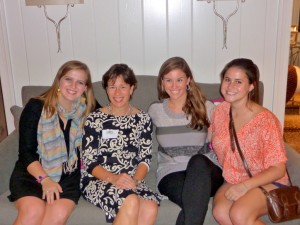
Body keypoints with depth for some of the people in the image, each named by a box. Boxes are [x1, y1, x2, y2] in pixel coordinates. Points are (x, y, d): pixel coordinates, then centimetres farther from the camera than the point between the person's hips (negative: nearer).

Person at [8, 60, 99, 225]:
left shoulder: (87, 110, 3)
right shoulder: (36, 107, -4)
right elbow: (26, 151, -4)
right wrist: (44, 180, -16)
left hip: (68, 176, 2)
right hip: (33, 172, -1)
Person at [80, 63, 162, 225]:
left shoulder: (143, 119, 11)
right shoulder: (95, 119, 2)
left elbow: (145, 159, 7)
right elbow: (89, 162, -2)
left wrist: (135, 179, -12)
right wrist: (113, 178, -19)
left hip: (132, 181, 3)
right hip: (98, 180, -3)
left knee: (150, 208, -30)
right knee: (131, 202, -34)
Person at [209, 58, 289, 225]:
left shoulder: (265, 120, -17)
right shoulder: (220, 112, -1)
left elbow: (278, 169, -13)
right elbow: (215, 146, 16)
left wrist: (245, 186, -23)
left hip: (268, 182, -4)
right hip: (234, 180, 4)